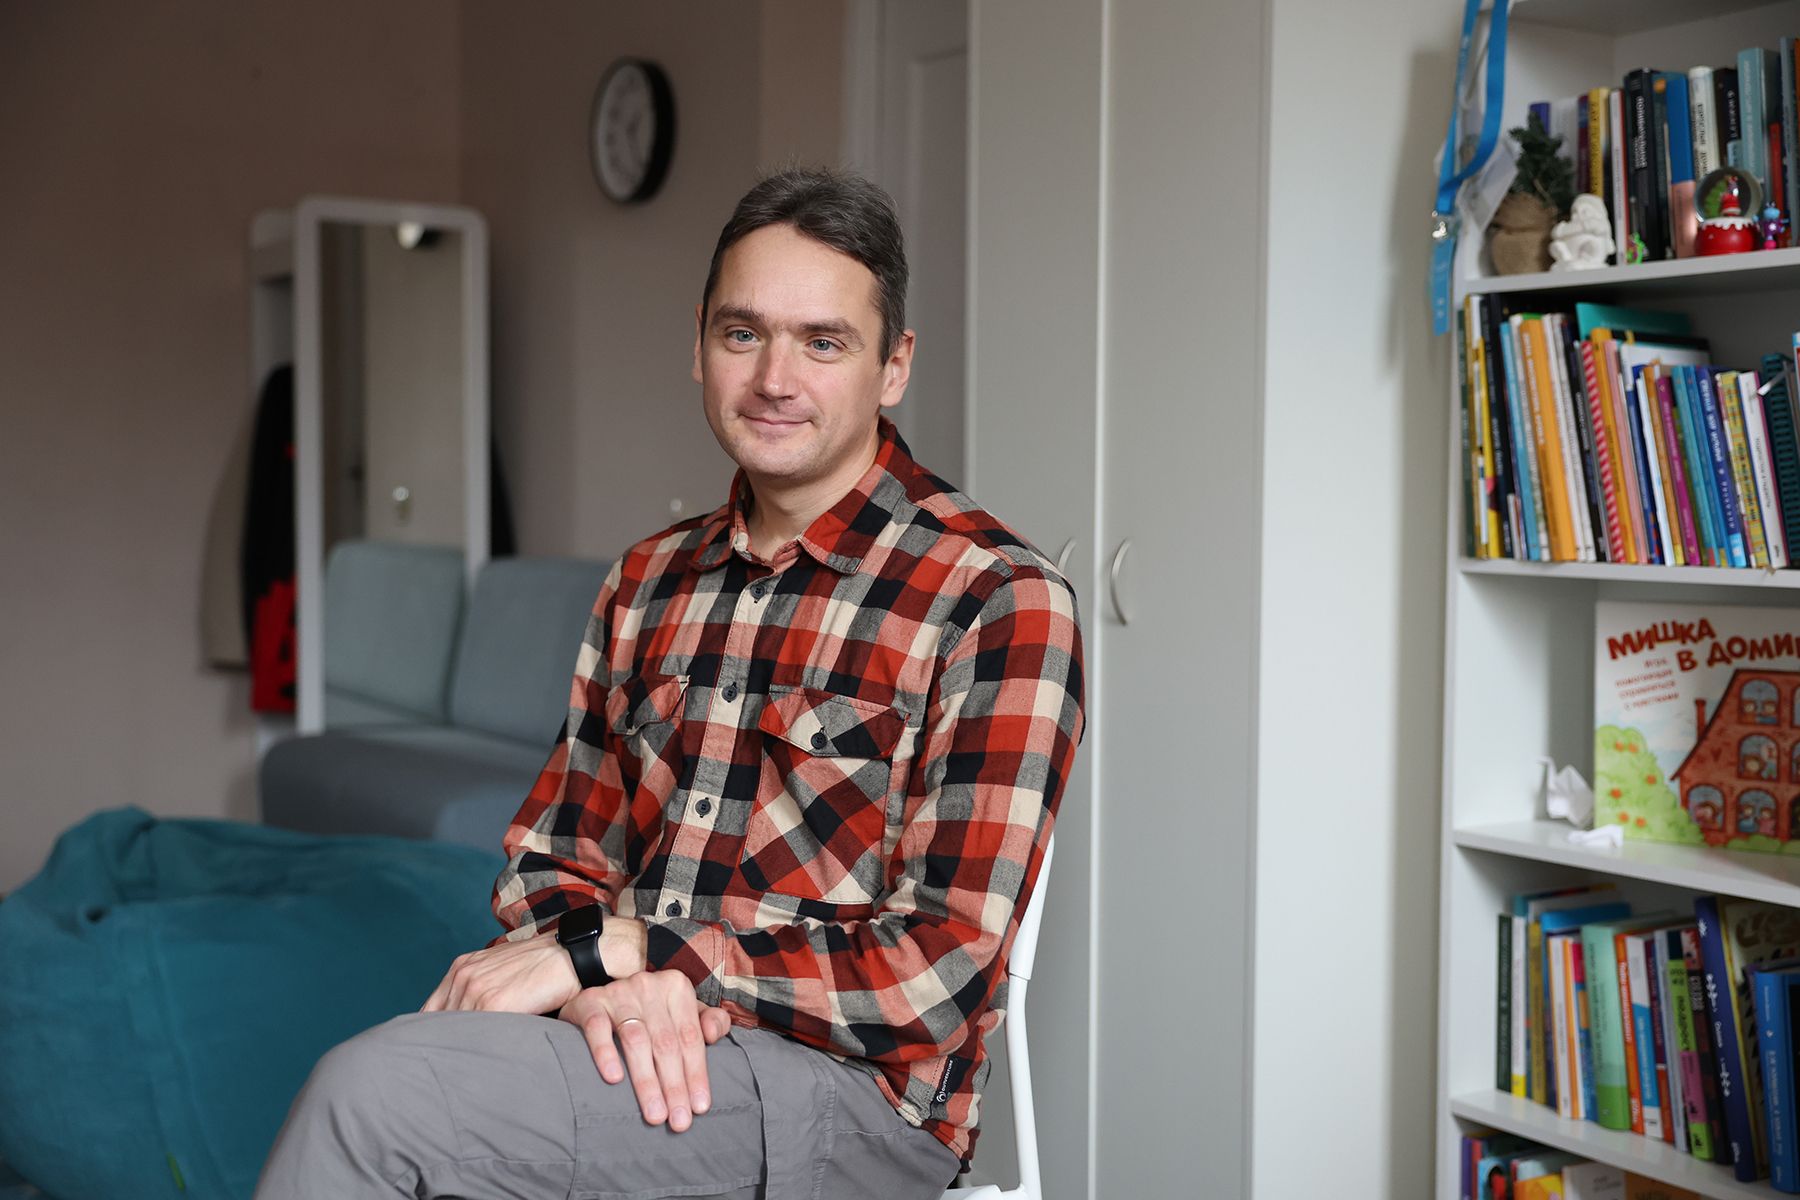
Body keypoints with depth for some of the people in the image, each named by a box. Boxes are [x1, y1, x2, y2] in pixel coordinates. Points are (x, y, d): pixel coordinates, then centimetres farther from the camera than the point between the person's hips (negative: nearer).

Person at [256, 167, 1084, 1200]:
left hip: (849, 1089, -5)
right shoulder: (649, 583, 13)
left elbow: (942, 970, -14)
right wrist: (597, 978, -10)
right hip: (643, 1049, 6)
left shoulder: (1000, 600, -9)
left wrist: (618, 946, -14)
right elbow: (553, 858, 15)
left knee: (376, 1094, -25)